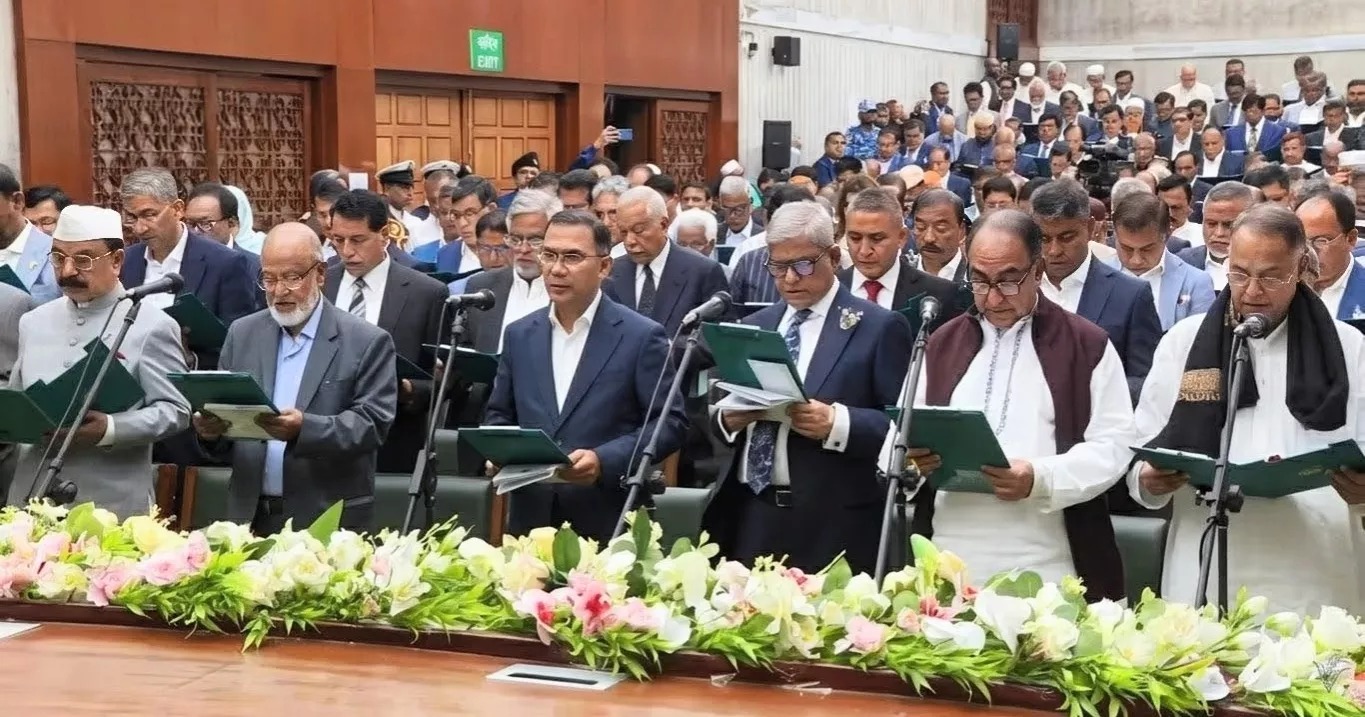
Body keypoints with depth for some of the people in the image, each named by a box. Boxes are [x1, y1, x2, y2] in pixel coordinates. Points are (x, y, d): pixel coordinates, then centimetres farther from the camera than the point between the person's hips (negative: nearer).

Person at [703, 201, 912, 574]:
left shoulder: (880, 327, -1)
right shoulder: (753, 325, 17)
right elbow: (721, 417, 18)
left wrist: (838, 423, -21)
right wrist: (728, 417, -4)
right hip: (749, 519, 5)